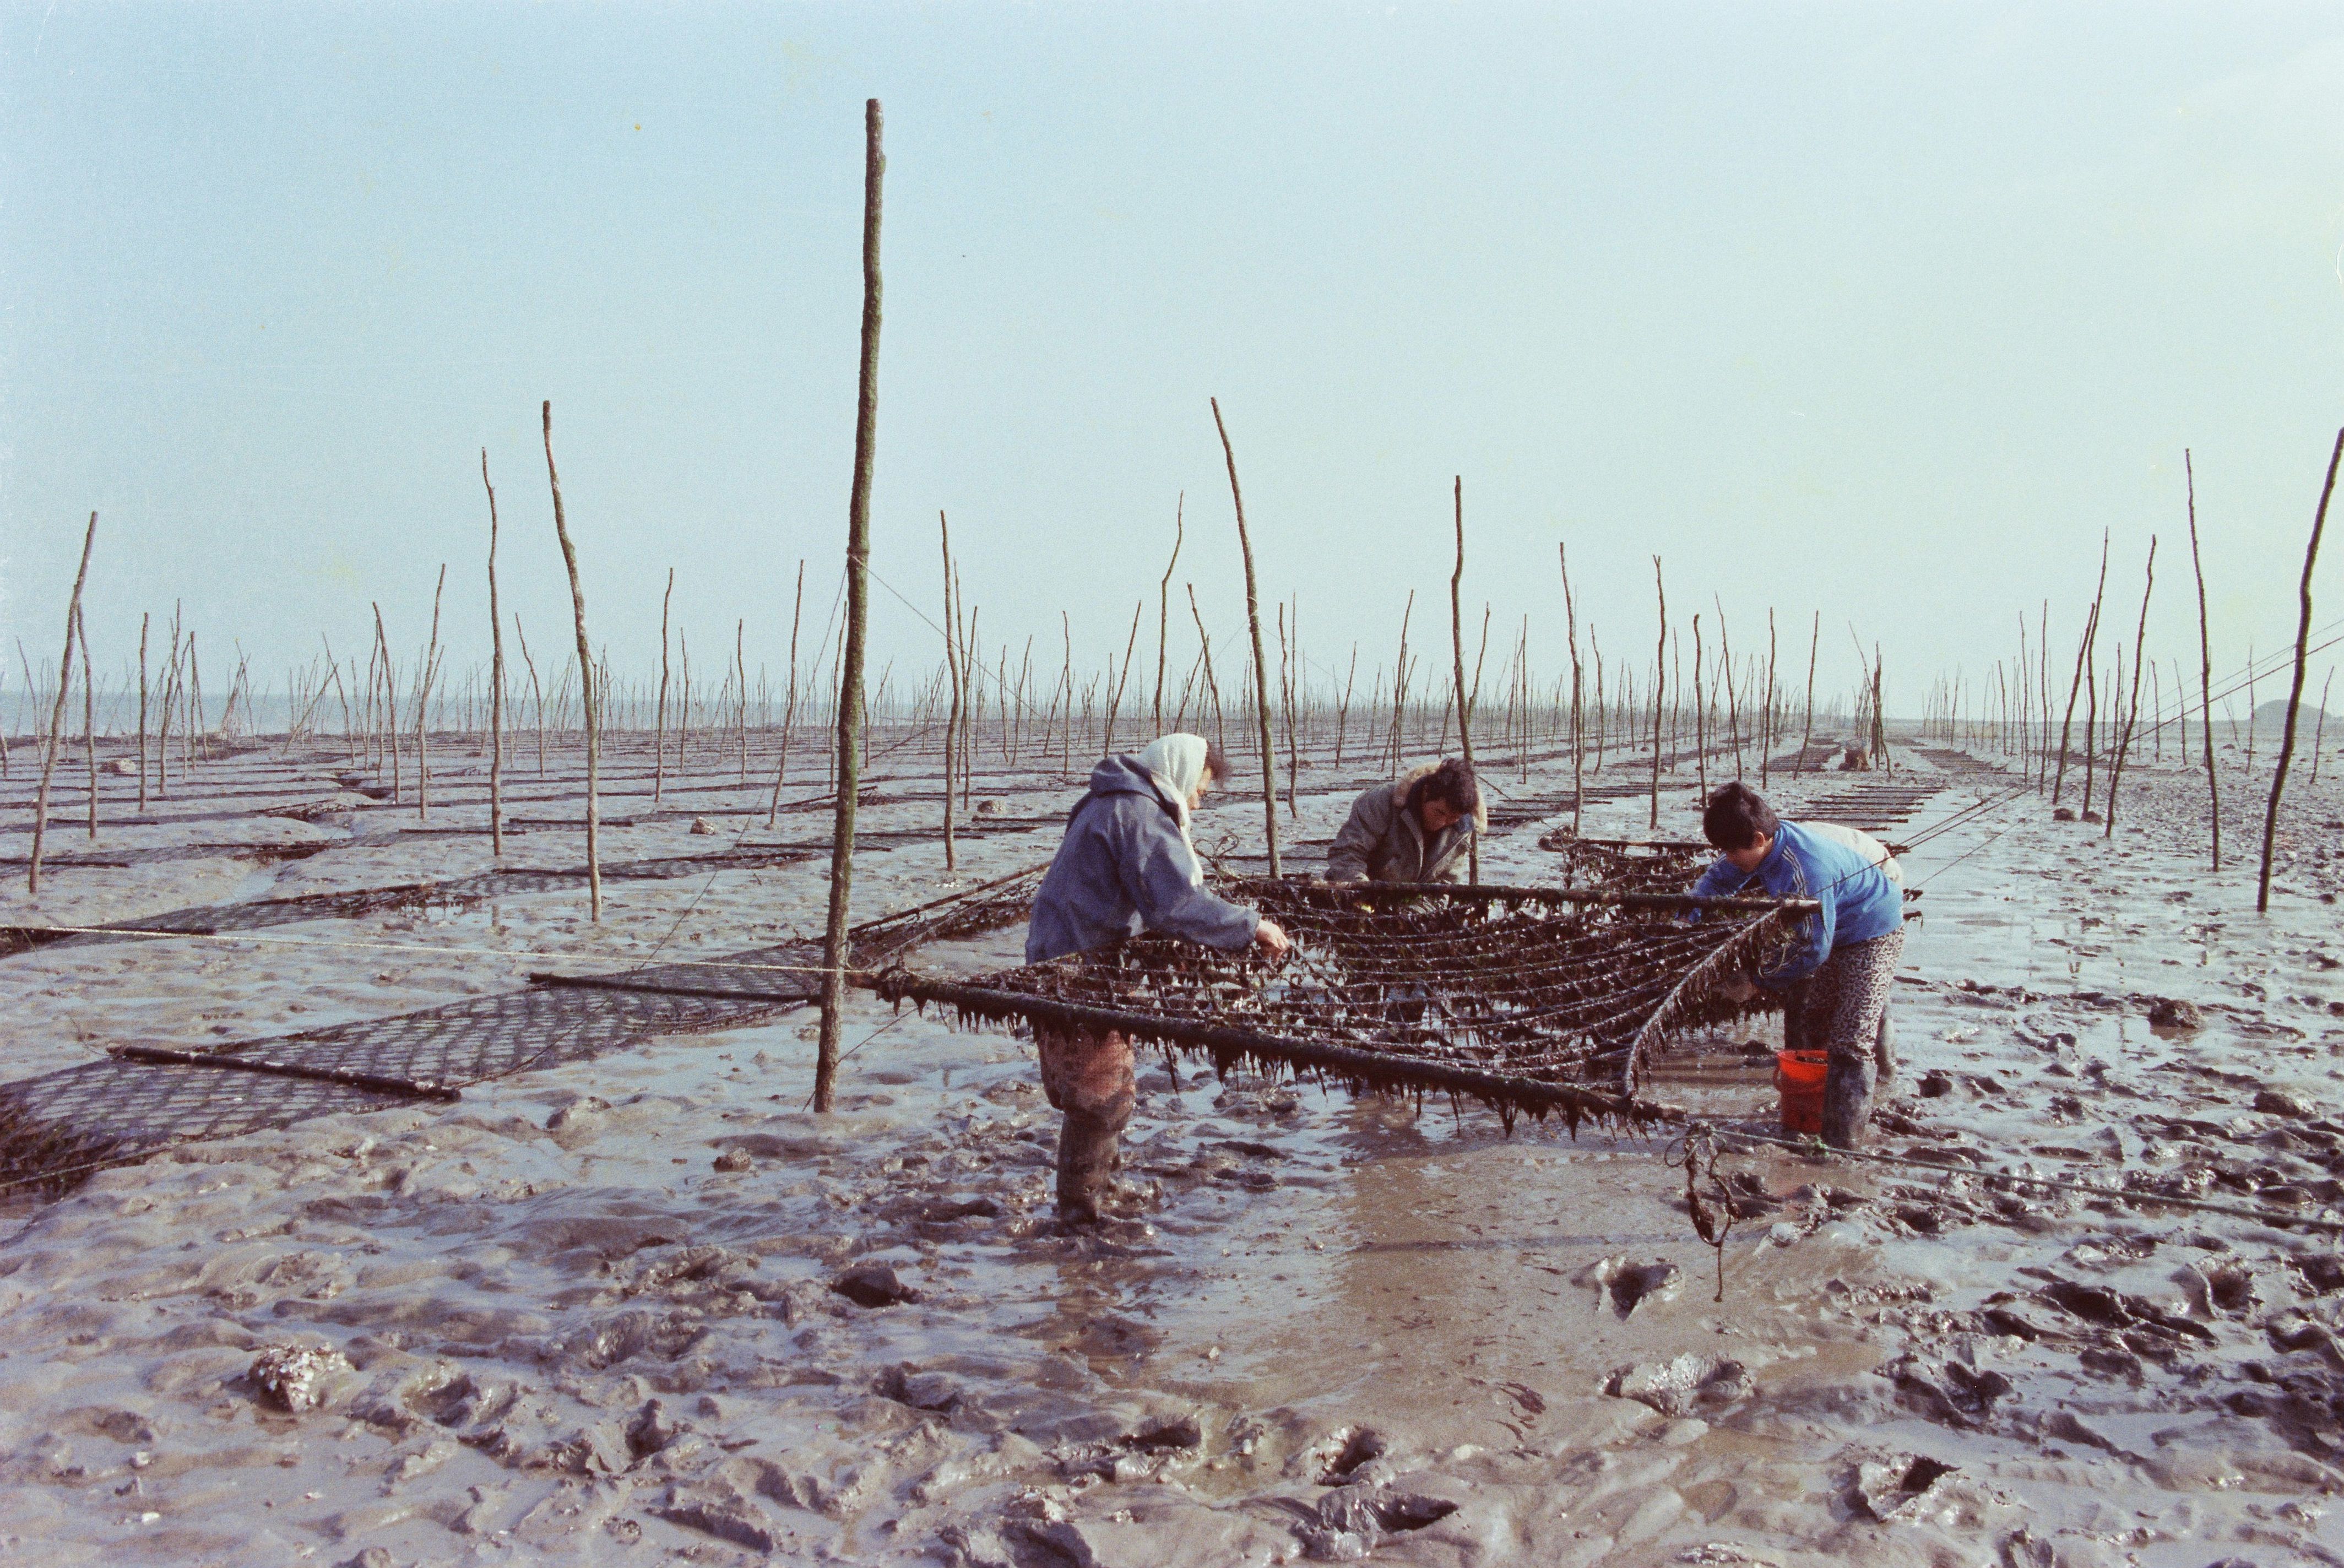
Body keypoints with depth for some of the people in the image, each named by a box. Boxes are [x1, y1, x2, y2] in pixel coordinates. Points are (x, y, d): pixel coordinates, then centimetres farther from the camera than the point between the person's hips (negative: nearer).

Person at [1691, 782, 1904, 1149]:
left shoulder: (1805, 869, -37)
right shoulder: (1767, 844, -11)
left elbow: (1813, 950, -30)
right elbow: (1717, 880, 6)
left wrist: (1758, 978, -19)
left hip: (1875, 935, -9)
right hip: (1837, 932, 10)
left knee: (1849, 1043, -14)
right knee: (1815, 1028, 17)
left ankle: (1843, 1144, -11)